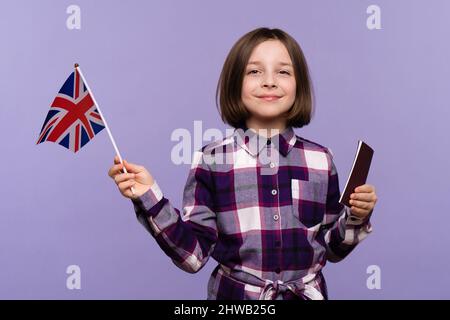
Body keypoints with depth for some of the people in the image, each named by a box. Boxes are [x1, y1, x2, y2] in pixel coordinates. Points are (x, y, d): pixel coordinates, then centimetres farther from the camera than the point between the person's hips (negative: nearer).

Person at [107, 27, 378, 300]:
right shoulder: (212, 160, -11)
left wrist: (354, 218, -12)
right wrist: (149, 198, -19)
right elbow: (193, 255, -11)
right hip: (235, 293, -2)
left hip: (308, 293, 2)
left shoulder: (320, 159, -5)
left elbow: (332, 249, 5)